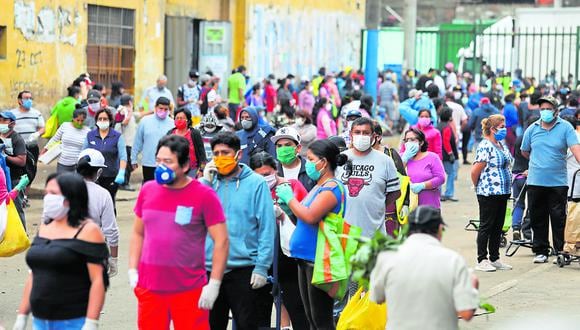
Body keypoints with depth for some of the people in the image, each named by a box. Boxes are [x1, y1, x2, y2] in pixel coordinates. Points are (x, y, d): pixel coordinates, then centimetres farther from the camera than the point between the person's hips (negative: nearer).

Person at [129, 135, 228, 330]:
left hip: (189, 291, -4)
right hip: (149, 289, 4)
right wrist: (133, 271, 7)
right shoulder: (148, 190, 7)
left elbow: (221, 241, -7)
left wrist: (214, 284, -12)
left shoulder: (204, 195, -7)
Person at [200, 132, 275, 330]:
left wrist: (262, 267, -12)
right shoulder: (207, 182, 9)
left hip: (244, 268, -4)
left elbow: (267, 227, -6)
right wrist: (206, 181, -6)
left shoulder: (256, 183, -4)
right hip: (209, 267, 4)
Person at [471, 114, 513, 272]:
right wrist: (479, 187, -4)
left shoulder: (502, 145, 12)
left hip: (503, 192, 9)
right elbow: (475, 171, -18)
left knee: (498, 227, 12)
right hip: (488, 193, -9)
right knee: (486, 226, -2)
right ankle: (482, 260, 4)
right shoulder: (485, 146, -16)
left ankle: (494, 259, 20)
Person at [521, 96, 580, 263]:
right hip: (535, 181, 3)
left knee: (558, 218, 0)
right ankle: (541, 251, 16)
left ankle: (560, 250, 8)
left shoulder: (565, 127, -2)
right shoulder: (532, 129, 7)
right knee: (537, 218, 7)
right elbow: (524, 152, 20)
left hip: (558, 182, -3)